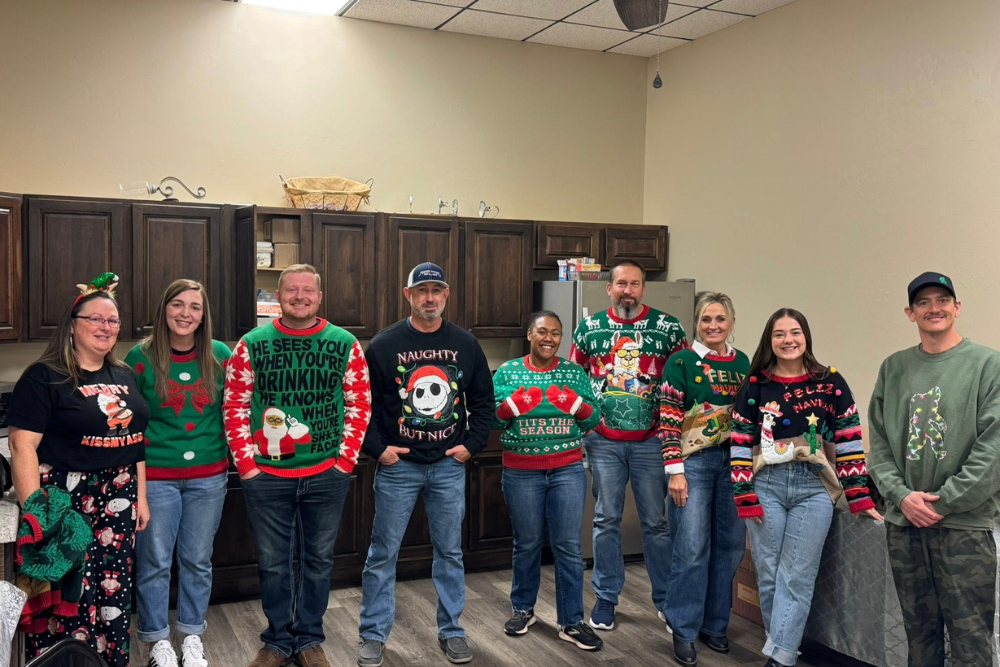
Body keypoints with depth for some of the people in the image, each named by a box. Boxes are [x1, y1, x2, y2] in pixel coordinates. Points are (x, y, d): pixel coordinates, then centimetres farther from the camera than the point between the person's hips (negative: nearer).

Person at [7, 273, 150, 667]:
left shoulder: (123, 377, 11)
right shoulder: (44, 378, -8)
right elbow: (22, 447, -13)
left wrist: (140, 496, 14)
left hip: (117, 500, 6)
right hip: (65, 500, -5)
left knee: (114, 592, 10)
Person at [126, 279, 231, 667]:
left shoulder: (220, 355, 0)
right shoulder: (141, 357, -5)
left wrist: (232, 453, 4)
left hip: (208, 477, 2)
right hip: (155, 475, -2)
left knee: (198, 560, 13)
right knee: (154, 561, 7)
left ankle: (192, 635, 29)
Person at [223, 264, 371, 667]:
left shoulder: (345, 345, 1)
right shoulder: (251, 345, 0)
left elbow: (360, 405, 3)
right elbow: (235, 407, 1)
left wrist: (345, 460, -3)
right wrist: (246, 463, -5)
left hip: (327, 475, 1)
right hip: (266, 477, 0)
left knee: (318, 559, 11)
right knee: (273, 562, 9)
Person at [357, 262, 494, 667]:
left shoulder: (465, 345, 4)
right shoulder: (384, 345, -4)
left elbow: (483, 400, 11)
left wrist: (472, 443, 1)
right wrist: (376, 448, -8)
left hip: (449, 466, 2)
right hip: (397, 466, -2)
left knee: (450, 552, 10)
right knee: (383, 553, 5)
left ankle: (450, 631, 24)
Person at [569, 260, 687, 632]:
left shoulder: (668, 328, -2)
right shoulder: (589, 328, 3)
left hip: (651, 441, -1)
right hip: (603, 441, 1)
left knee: (657, 521, 7)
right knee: (606, 520, 9)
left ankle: (666, 598, 23)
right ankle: (606, 597, 22)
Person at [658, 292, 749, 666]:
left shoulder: (742, 363, 8)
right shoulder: (681, 362, -6)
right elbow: (668, 419, -9)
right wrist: (675, 471, -13)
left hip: (734, 462, 5)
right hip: (694, 462, -5)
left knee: (729, 545, 10)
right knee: (692, 548, -3)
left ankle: (714, 624, 25)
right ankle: (684, 631, 11)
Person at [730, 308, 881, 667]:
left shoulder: (830, 383, 3)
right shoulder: (754, 386, 4)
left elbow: (849, 441, 4)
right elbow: (740, 444, 3)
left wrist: (859, 496, 0)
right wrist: (745, 496, -4)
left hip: (813, 488, 0)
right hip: (766, 486, 1)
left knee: (797, 579, -2)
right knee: (768, 576, 5)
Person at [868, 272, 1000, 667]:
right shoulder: (894, 368, 10)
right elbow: (879, 441, 7)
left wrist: (943, 502, -12)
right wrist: (901, 495, -7)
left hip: (965, 522, -3)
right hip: (903, 522, 4)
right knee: (918, 631, 14)